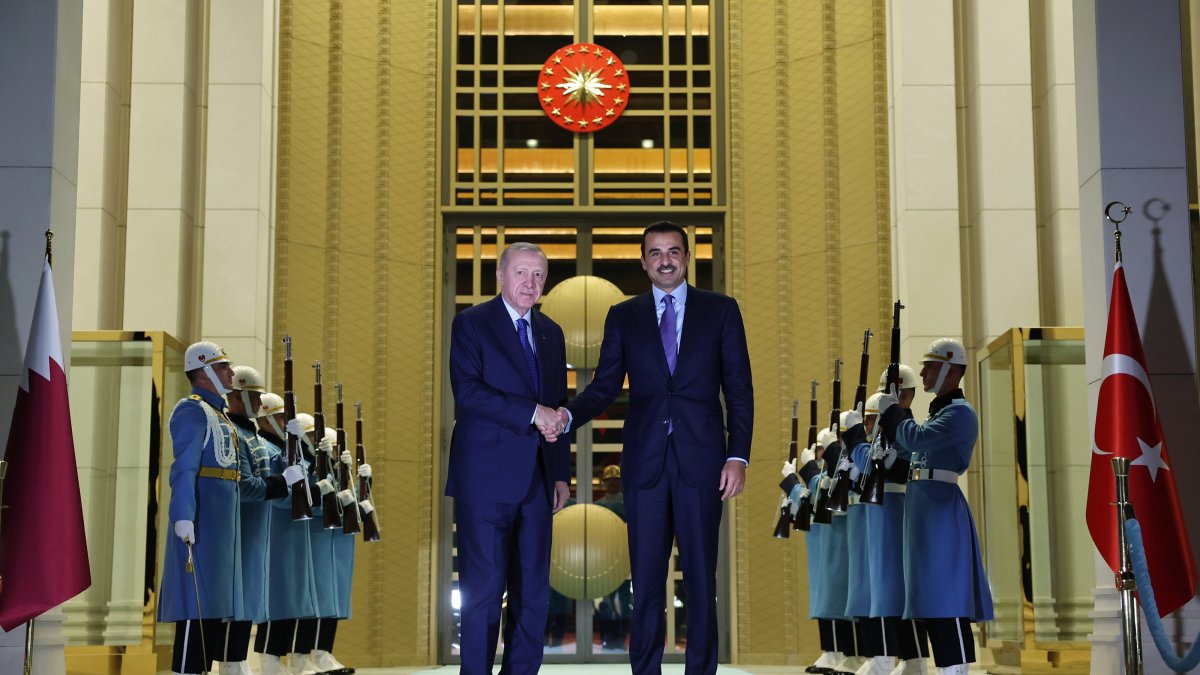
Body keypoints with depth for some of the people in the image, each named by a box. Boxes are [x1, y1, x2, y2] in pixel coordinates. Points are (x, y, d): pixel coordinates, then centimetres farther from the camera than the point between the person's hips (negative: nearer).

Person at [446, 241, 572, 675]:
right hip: (486, 477, -6)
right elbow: (467, 391, -16)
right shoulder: (471, 324, -2)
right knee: (484, 587, -3)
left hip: (536, 478, 6)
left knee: (533, 589, 7)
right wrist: (532, 413, -18)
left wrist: (562, 473, 14)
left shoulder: (551, 333, 16)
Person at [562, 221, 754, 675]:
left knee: (701, 579, 3)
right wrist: (566, 415, -13)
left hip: (700, 462, -1)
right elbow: (604, 387, 7)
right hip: (644, 463, 1)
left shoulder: (720, 310, 7)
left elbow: (739, 389, 3)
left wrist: (738, 456, -5)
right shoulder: (623, 317, 11)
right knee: (645, 581, 4)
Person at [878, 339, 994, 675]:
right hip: (922, 506, 10)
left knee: (946, 592, -11)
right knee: (933, 595, 12)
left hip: (941, 506, -10)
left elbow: (915, 437, -22)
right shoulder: (937, 409, 18)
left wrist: (892, 410, -6)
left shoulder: (960, 412, -12)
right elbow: (908, 449, 23)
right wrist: (890, 414, 12)